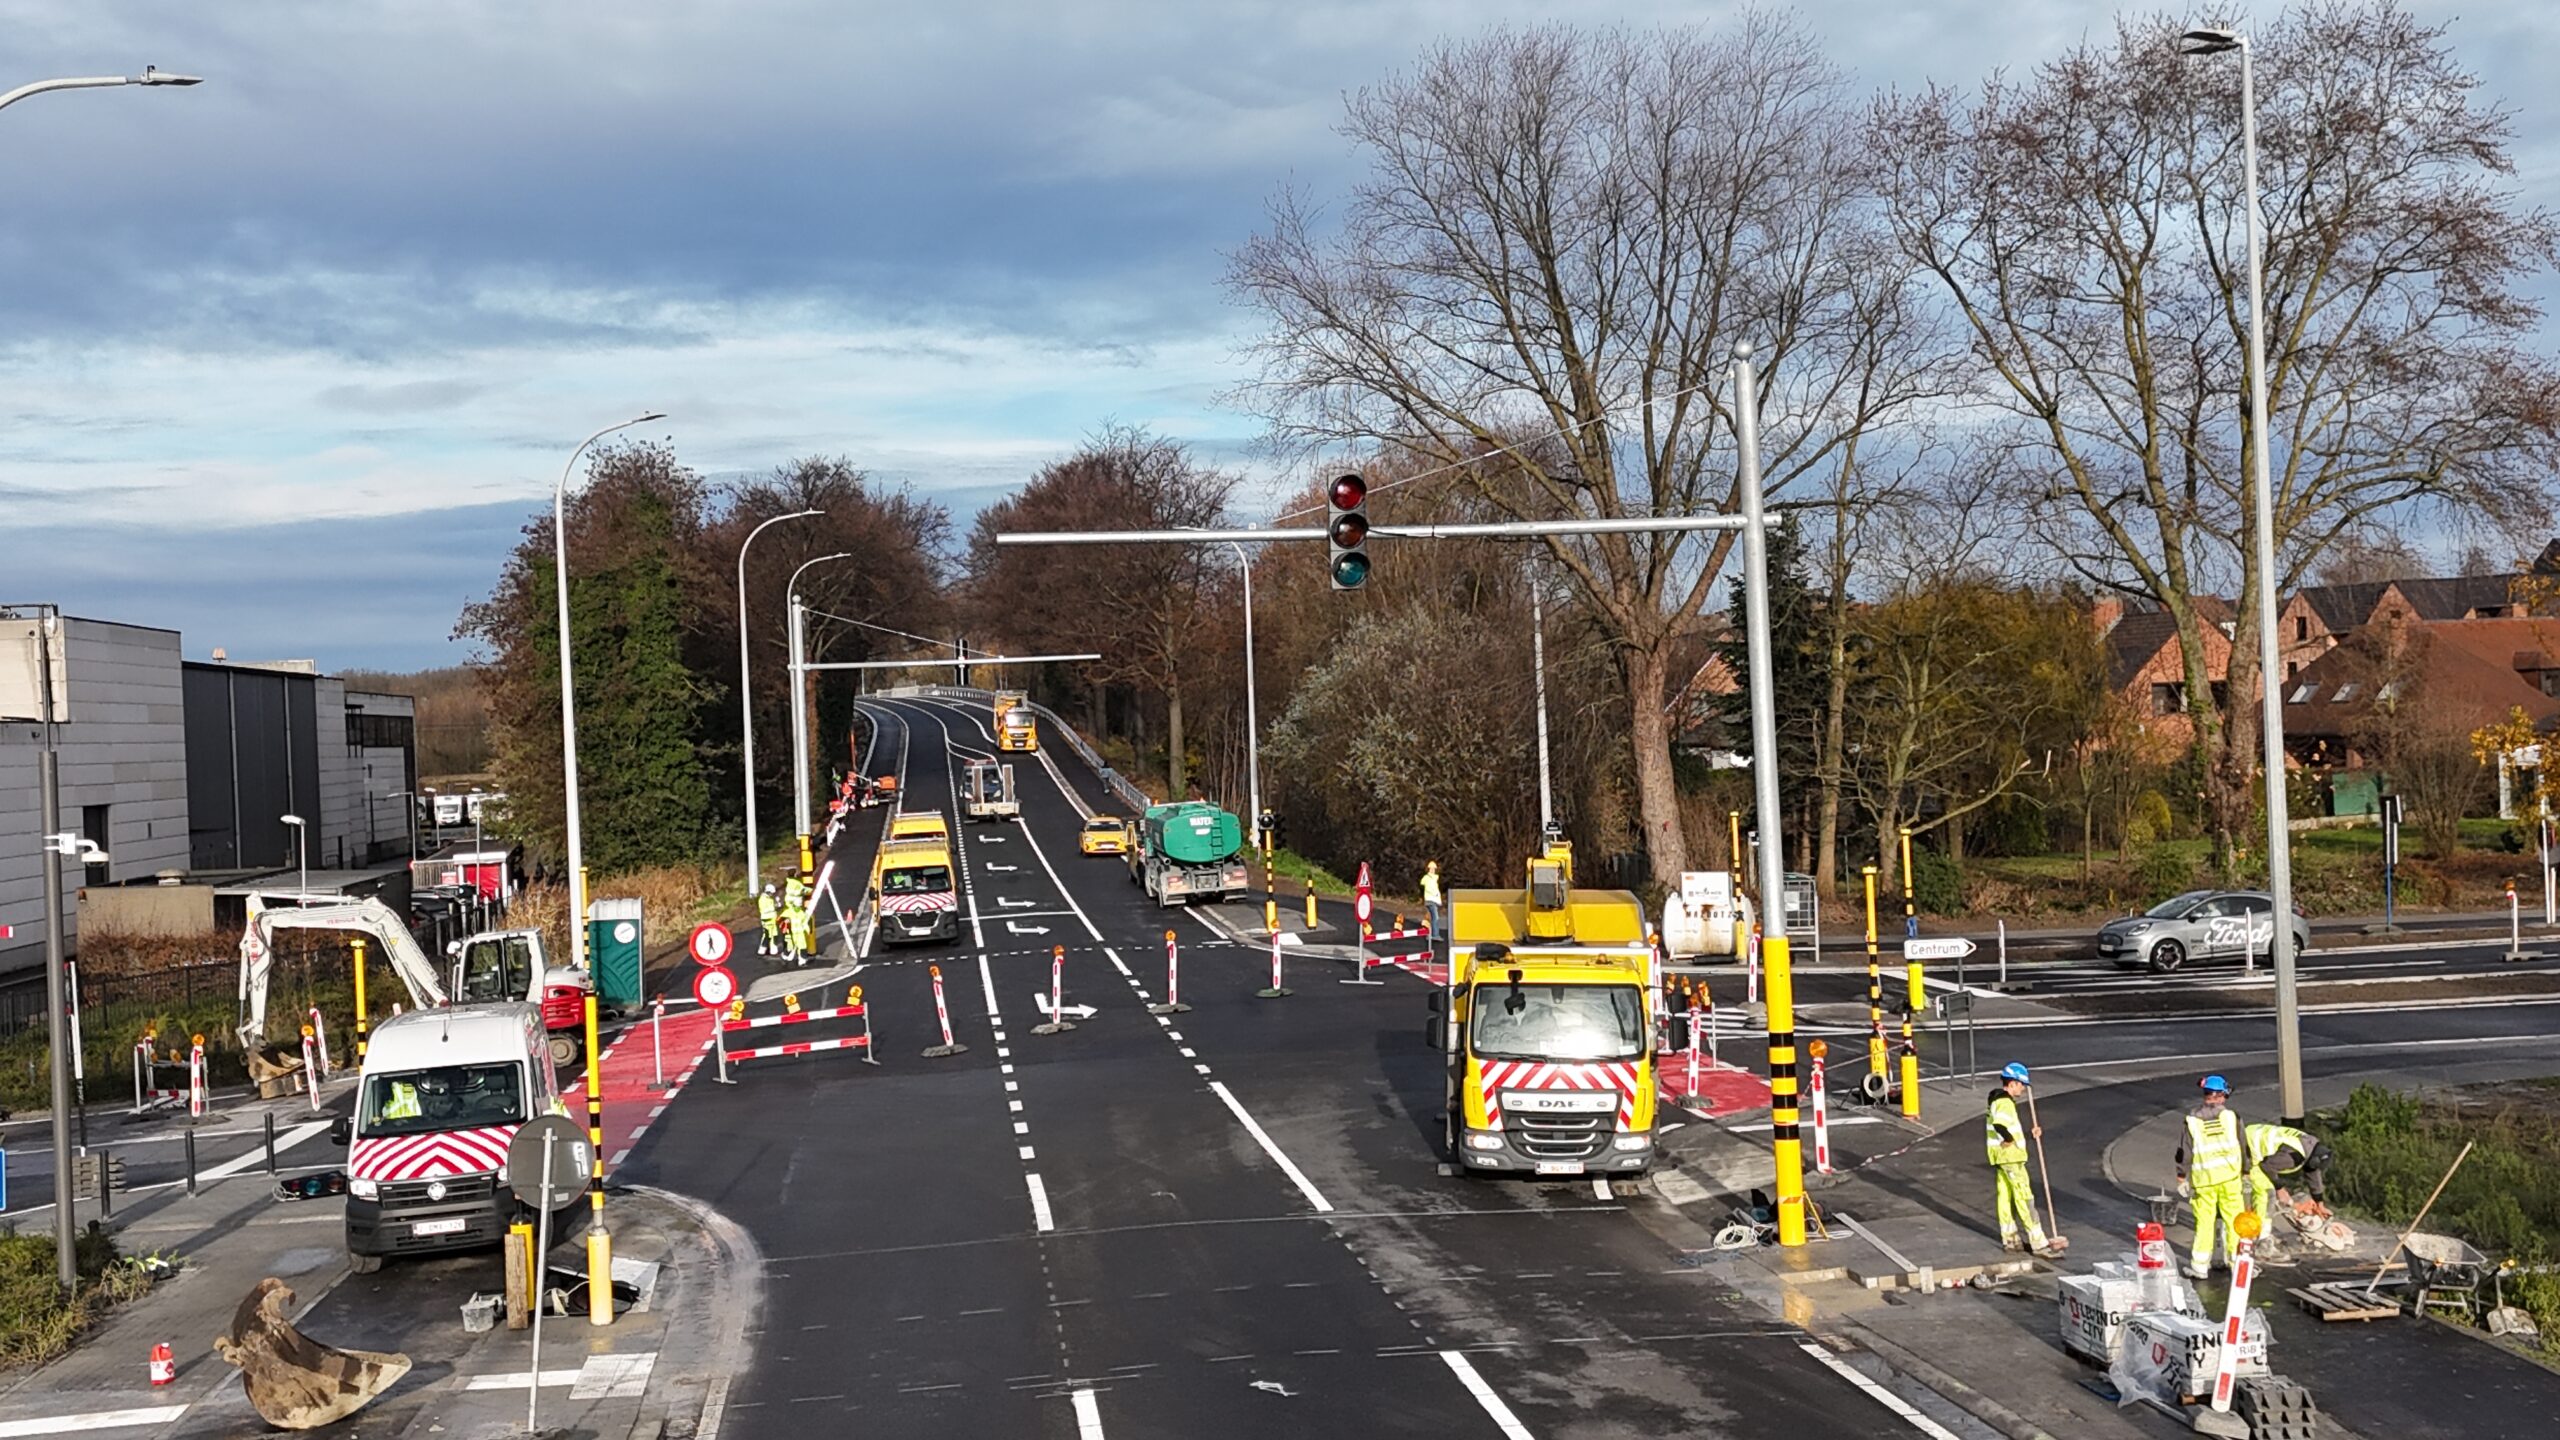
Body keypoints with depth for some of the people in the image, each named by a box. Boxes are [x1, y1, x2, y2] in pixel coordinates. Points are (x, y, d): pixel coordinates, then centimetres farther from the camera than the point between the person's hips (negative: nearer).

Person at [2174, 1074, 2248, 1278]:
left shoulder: (2191, 1120, 0)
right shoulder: (2231, 1116, 0)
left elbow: (2184, 1151, 2)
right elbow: (2243, 1146, 5)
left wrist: (2182, 1177, 9)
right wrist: (2245, 1170, 16)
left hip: (2203, 1179, 0)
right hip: (2229, 1176, 0)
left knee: (2204, 1222, 6)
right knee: (2234, 1219, 7)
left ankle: (2199, 1265, 10)